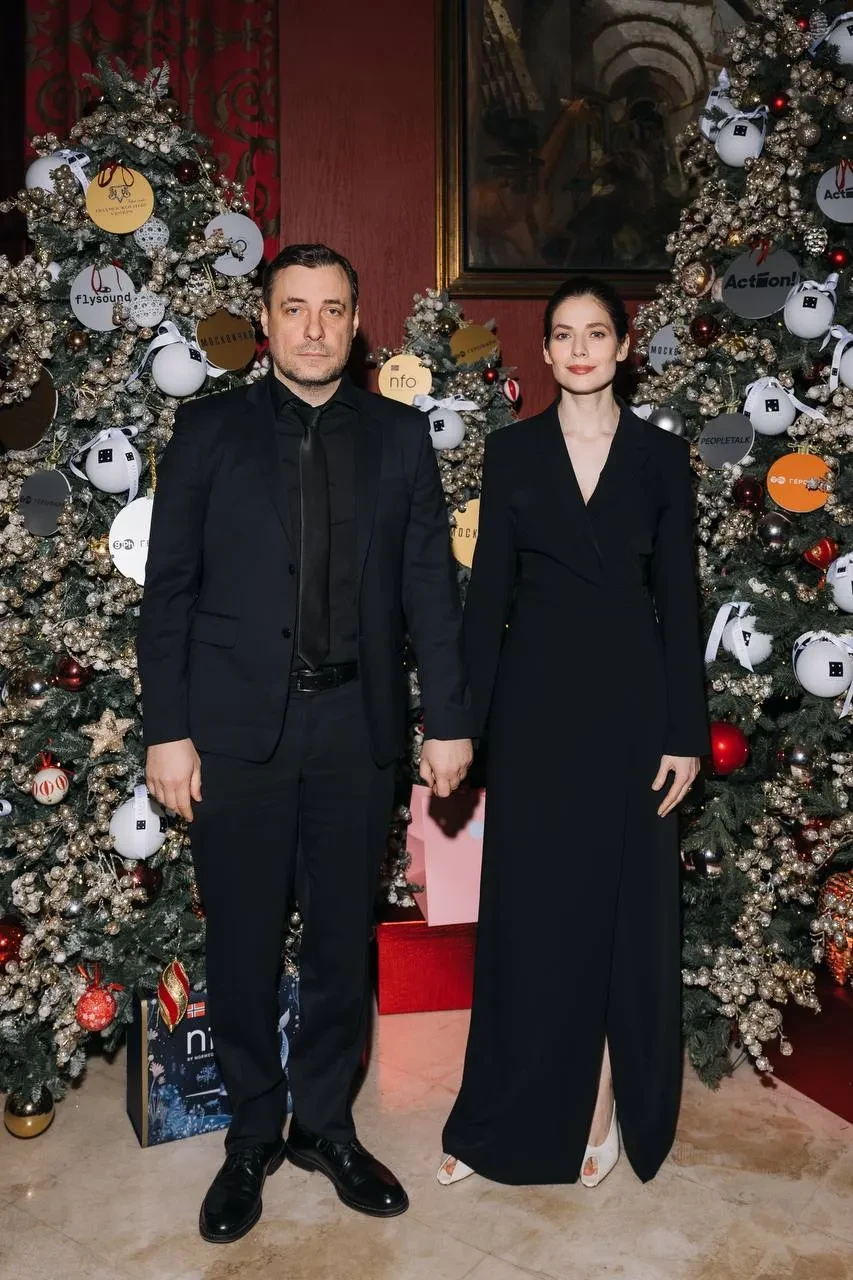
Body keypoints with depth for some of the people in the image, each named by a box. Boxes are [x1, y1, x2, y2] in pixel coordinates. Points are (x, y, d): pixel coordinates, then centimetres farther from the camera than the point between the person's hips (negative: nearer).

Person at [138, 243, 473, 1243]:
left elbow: (430, 585, 5)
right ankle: (253, 1135, 30)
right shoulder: (209, 430, 3)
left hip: (357, 723, 2)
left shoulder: (399, 435, 7)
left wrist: (449, 720, 0)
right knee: (242, 942, 10)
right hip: (237, 725, -1)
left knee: (343, 937, 12)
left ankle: (325, 1123, 33)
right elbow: (168, 587, 0)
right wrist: (168, 730, -5)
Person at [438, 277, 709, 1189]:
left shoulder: (661, 456, 3)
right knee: (528, 908, 7)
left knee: (622, 904, 8)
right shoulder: (511, 451, 4)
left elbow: (679, 598, 2)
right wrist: (464, 721, -2)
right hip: (535, 693, 0)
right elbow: (489, 587, 2)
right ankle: (511, 1119, 23)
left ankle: (602, 1107, 26)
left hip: (629, 695, 0)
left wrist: (685, 732, -3)